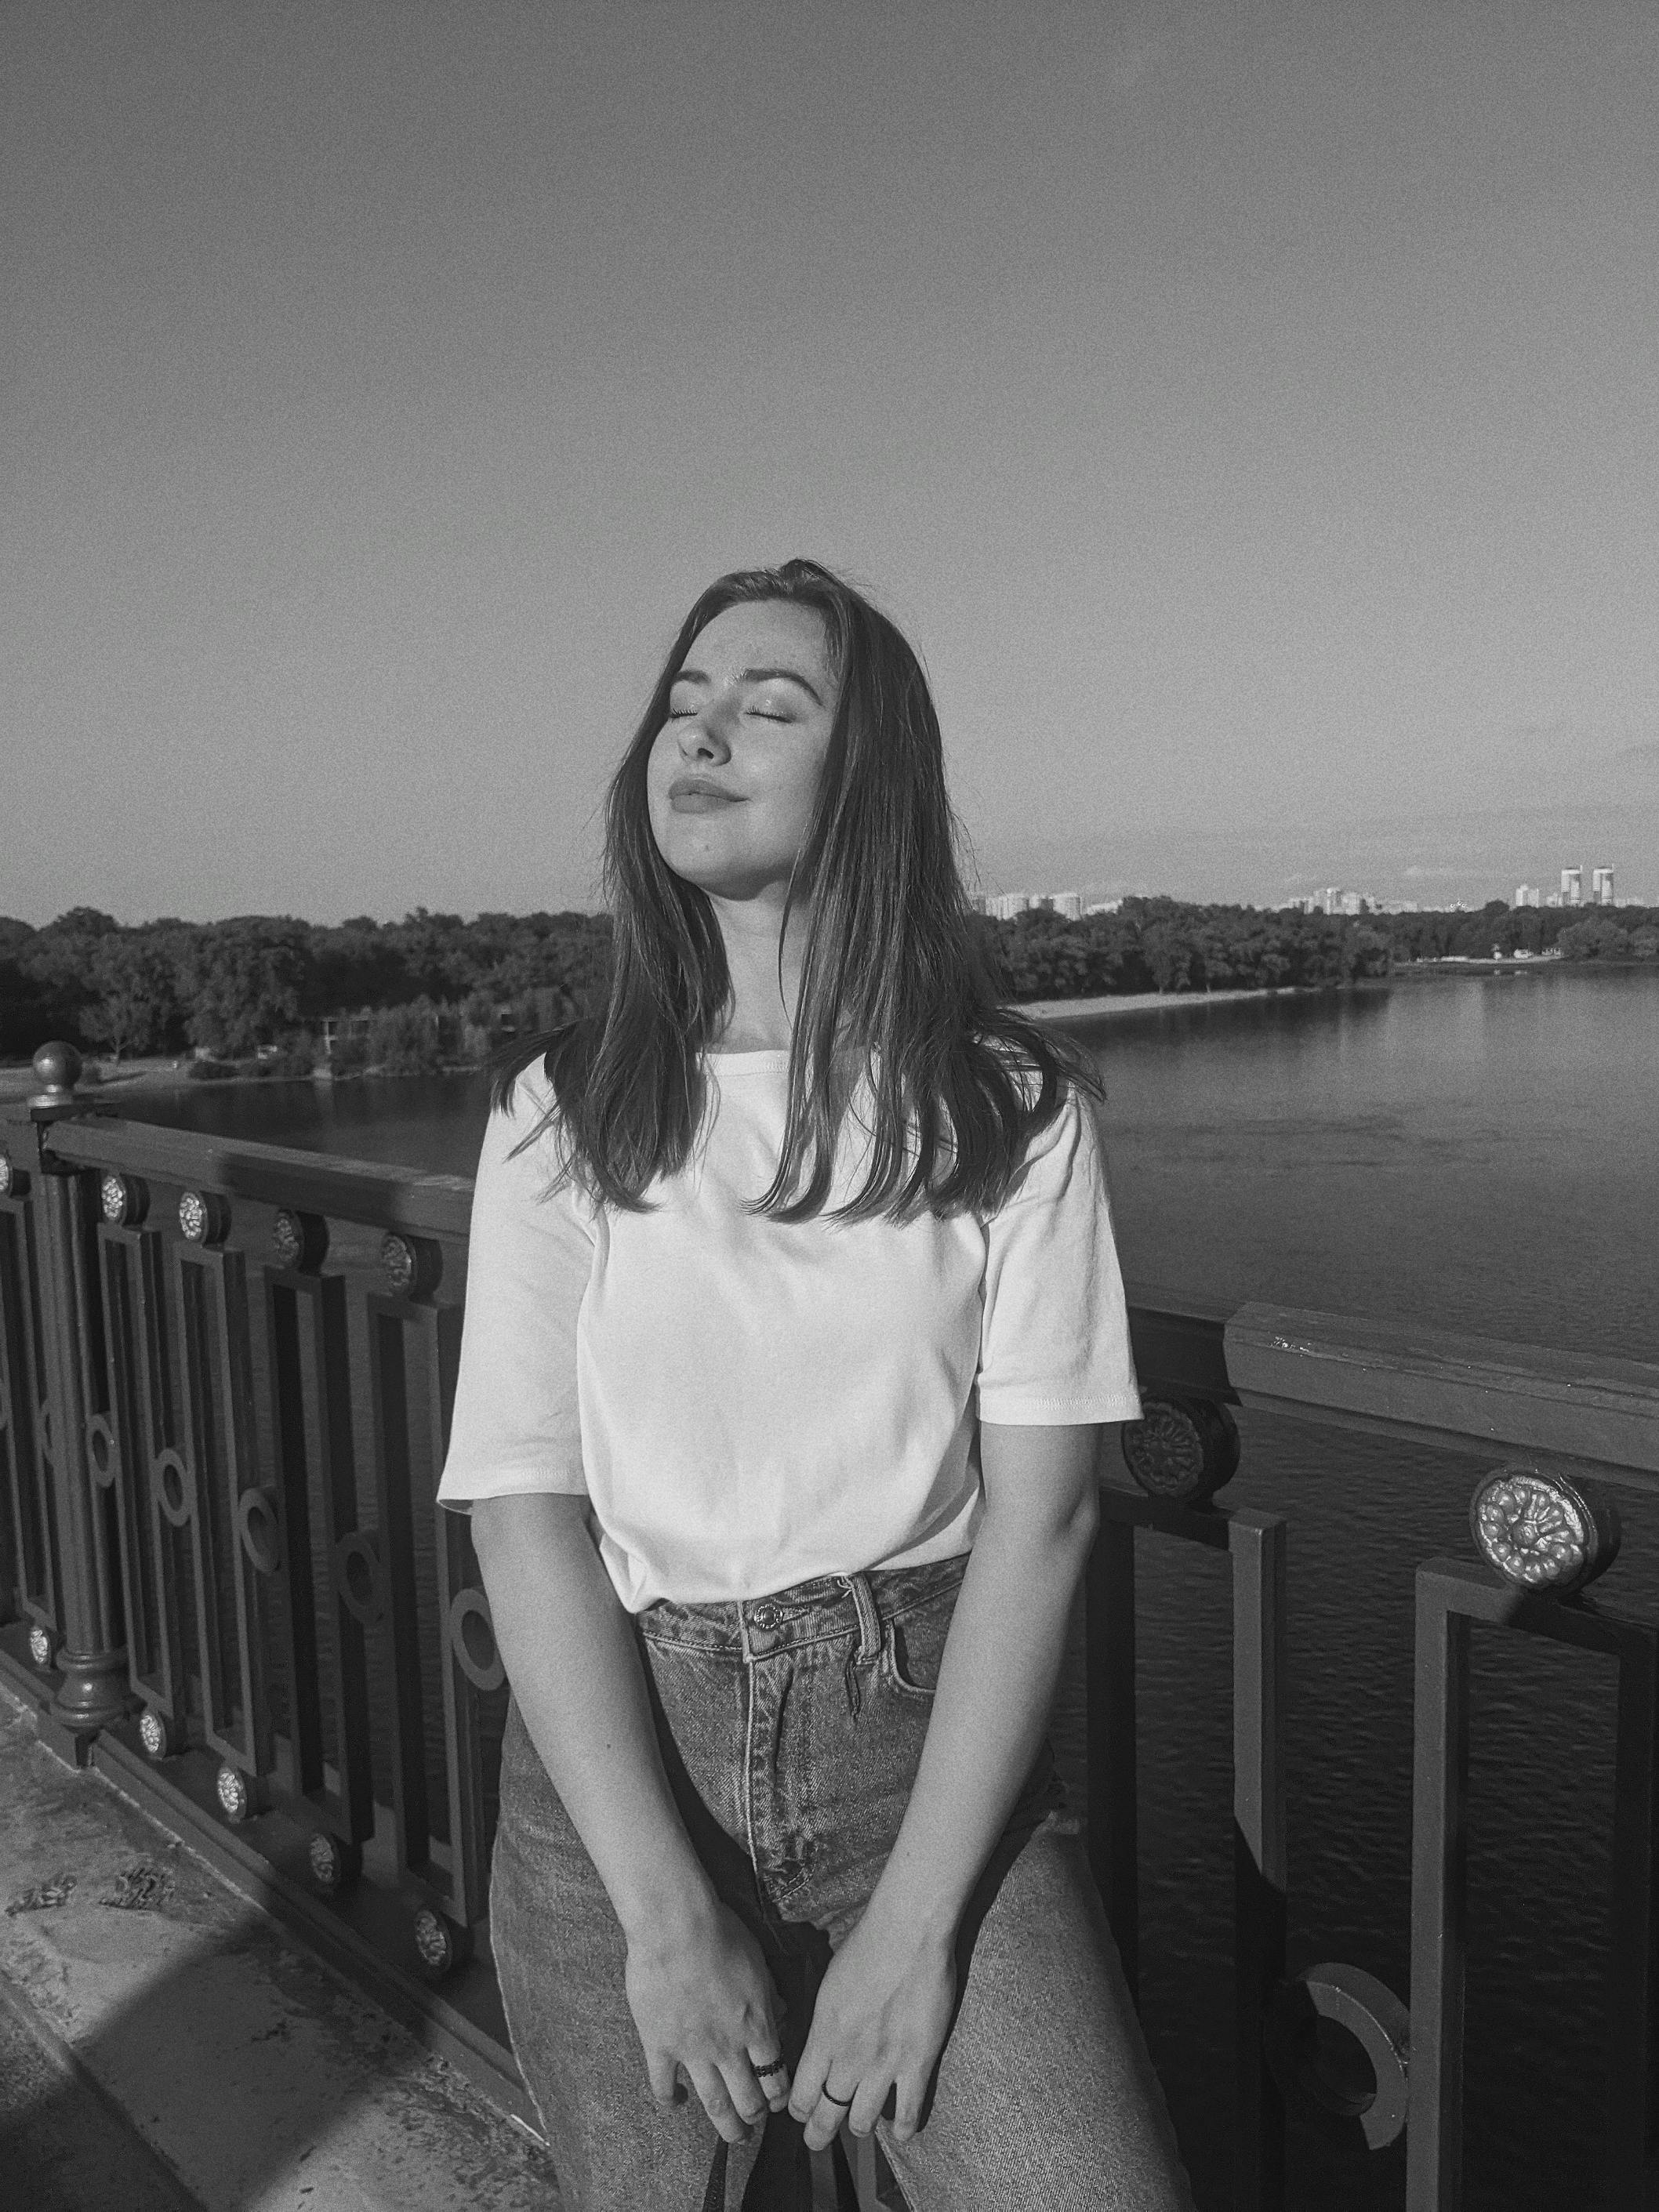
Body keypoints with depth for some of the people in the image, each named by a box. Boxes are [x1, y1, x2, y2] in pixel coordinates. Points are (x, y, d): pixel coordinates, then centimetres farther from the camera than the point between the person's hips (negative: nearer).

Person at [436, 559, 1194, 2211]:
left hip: (927, 1739, -1)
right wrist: (665, 1912, -14)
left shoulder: (1010, 1111, -4)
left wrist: (916, 1916, -13)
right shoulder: (558, 1120, -2)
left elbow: (1039, 1511, -7)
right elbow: (526, 1519, -6)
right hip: (613, 1763, 1)